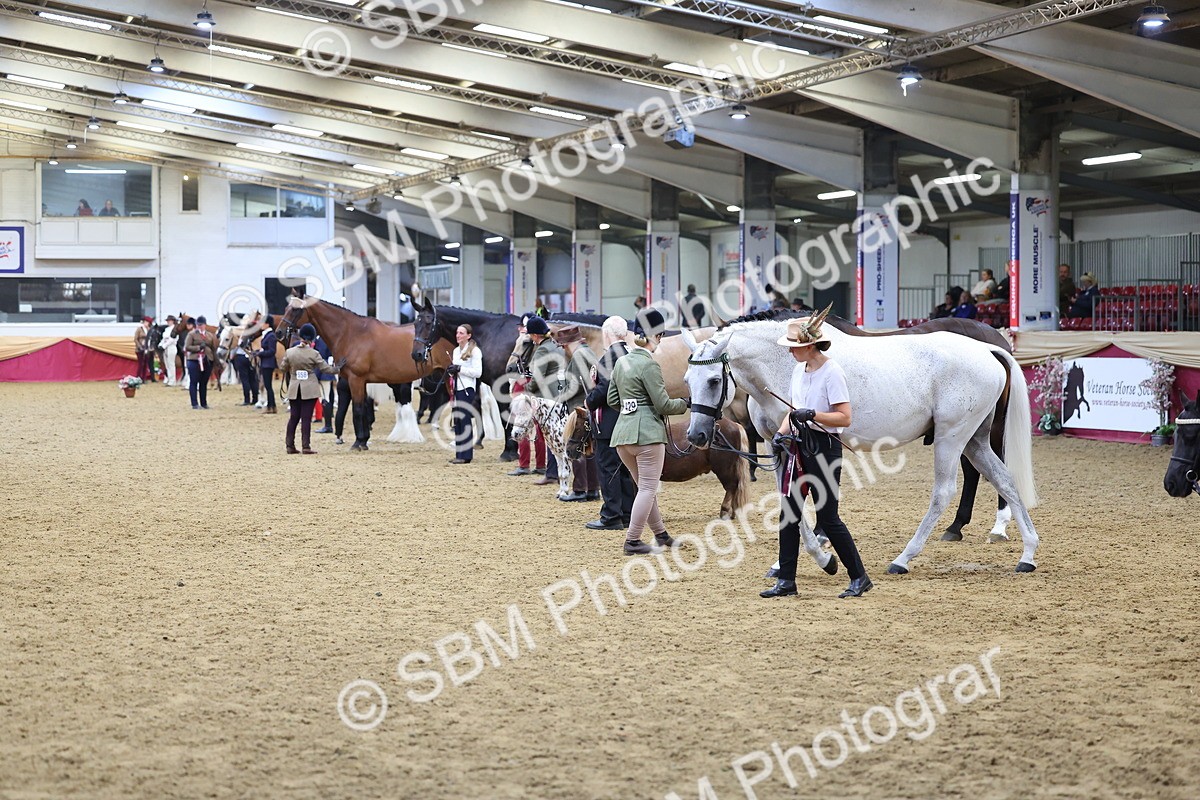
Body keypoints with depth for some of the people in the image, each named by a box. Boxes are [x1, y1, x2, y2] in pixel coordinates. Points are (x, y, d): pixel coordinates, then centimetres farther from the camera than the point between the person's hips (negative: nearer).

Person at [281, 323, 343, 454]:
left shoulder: (289, 352, -3)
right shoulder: (313, 354, -12)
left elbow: (283, 369, 8)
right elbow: (326, 368, -5)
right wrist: (337, 368, 14)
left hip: (294, 388, 3)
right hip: (310, 388, -3)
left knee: (293, 417, 11)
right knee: (306, 418, -1)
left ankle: (290, 445, 11)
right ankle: (306, 446, -3)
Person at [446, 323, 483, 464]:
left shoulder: (475, 351, -6)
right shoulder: (456, 351, 16)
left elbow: (477, 372, -13)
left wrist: (459, 369, -17)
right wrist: (450, 371, 2)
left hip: (467, 389, -8)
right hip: (457, 389, 8)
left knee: (465, 420, -7)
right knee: (457, 422, 8)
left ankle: (466, 456, -5)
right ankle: (460, 454, 14)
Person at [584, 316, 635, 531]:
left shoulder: (610, 356, -17)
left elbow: (605, 388, -23)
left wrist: (589, 401, -6)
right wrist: (597, 380, 8)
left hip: (609, 423, -9)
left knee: (608, 468, -3)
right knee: (625, 469, 14)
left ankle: (611, 517, -2)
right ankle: (628, 515, 19)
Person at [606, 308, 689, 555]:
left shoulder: (621, 362, 10)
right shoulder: (649, 365, -13)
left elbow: (612, 400, 17)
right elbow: (663, 405, -13)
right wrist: (685, 403, 3)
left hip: (622, 433, 8)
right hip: (647, 433, -8)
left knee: (645, 487, 18)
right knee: (648, 488, 0)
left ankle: (660, 534, 28)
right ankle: (632, 541, -1)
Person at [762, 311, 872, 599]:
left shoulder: (832, 372, -14)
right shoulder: (799, 370, 11)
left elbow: (844, 417, -18)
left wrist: (812, 415, -29)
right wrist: (781, 433, 3)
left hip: (823, 447, -8)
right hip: (798, 445, 8)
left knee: (827, 517, -5)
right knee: (788, 514, 5)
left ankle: (859, 578, 8)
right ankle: (786, 580, 11)